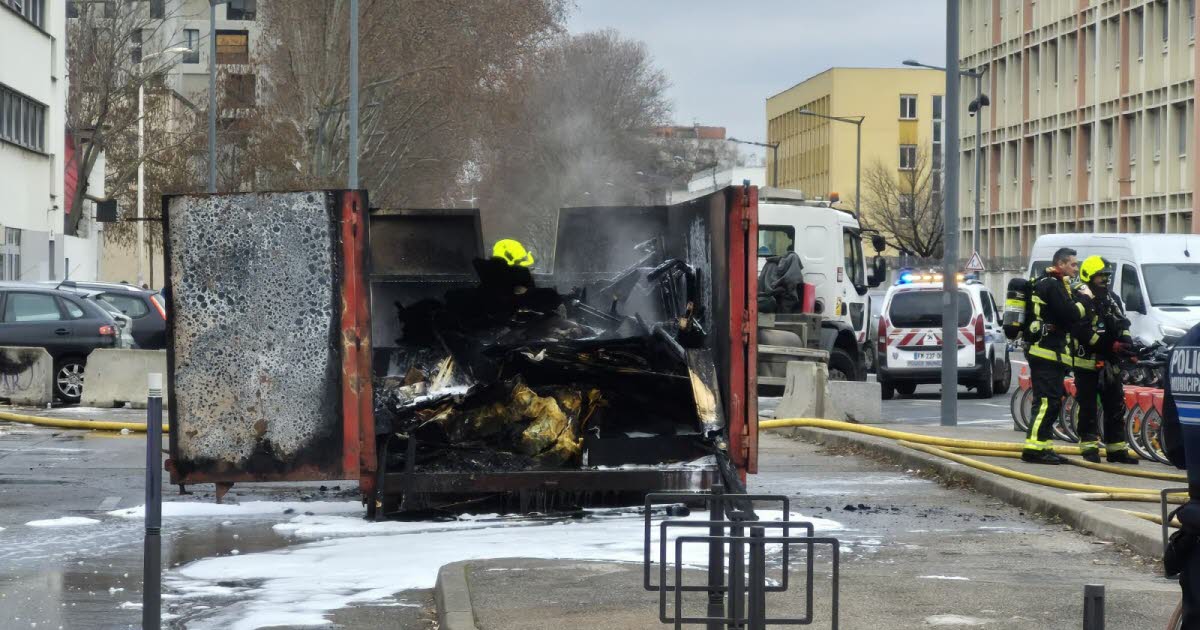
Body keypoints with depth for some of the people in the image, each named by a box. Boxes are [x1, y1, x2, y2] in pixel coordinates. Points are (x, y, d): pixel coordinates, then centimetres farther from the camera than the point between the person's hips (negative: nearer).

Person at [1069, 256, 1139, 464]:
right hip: (1087, 361, -7)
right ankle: (1089, 448, 2)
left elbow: (1123, 325, 15)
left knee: (1115, 407, 9)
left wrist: (1127, 343, -7)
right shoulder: (1081, 300, -11)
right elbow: (1084, 332, -20)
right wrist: (1112, 346, -24)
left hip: (1109, 362, 7)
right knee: (1088, 407, -2)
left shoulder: (1112, 299, 15)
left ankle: (1117, 449, 14)